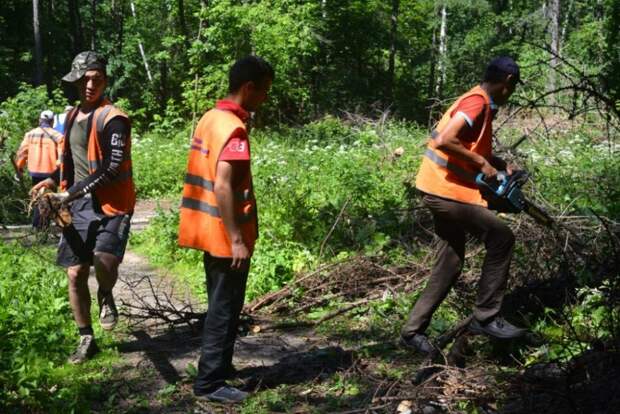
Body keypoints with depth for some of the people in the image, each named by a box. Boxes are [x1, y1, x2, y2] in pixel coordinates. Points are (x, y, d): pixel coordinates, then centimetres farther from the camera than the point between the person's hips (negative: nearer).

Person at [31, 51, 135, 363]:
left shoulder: (113, 119, -11)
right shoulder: (72, 117, 13)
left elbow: (112, 168, -20)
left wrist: (70, 193, -21)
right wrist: (53, 180, 9)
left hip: (110, 204, -6)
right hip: (78, 206, 6)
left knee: (105, 260, -27)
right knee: (75, 274, 5)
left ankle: (106, 296, 9)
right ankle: (86, 340, 20)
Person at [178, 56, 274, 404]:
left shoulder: (211, 117, 9)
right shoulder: (234, 128, -19)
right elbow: (223, 187, -25)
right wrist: (237, 240, -23)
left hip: (210, 230, 9)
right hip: (226, 235, -9)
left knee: (220, 304, 20)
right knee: (226, 308, 1)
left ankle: (218, 366, 33)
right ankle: (211, 383, 9)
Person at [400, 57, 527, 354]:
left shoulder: (482, 105, 16)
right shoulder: (476, 102, -15)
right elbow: (444, 141, -27)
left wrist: (501, 165, 12)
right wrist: (482, 163, -18)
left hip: (446, 191, 10)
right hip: (445, 191, -10)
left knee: (450, 266, 12)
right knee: (501, 238, -9)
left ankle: (413, 330, 18)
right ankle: (485, 317, -3)